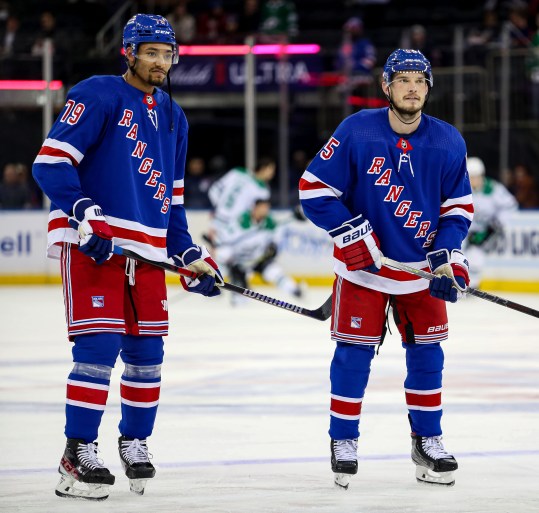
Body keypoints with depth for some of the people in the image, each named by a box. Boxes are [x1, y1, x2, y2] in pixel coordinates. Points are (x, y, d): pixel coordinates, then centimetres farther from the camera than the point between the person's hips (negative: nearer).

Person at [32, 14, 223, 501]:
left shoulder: (173, 117, 18)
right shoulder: (98, 95, -7)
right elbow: (51, 162, -13)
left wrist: (188, 252, 15)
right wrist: (84, 215, -23)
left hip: (146, 250, 7)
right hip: (92, 242, -7)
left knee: (146, 352, 8)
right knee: (99, 346, -13)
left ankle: (134, 442, 25)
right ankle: (78, 454, -6)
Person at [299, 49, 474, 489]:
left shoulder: (448, 142, -5)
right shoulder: (356, 131, -14)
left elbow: (458, 206, 4)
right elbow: (314, 189, -11)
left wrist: (448, 257, -9)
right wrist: (354, 235, -16)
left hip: (422, 269, 3)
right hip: (363, 267, -3)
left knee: (427, 353, 7)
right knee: (353, 353, -2)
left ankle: (427, 440, 20)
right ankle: (344, 441, 10)